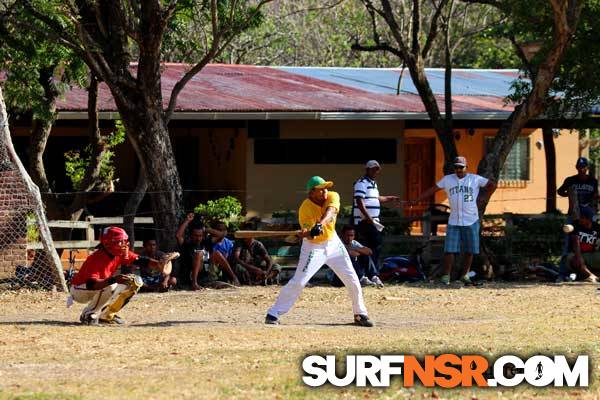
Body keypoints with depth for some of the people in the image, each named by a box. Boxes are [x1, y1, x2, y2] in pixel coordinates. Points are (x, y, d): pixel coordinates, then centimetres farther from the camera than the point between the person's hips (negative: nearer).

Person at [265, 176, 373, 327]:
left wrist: (320, 224, -56)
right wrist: (306, 233, -55)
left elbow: (329, 212, -37)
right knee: (298, 281, -14)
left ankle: (360, 314, 22)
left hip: (333, 243, 5)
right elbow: (310, 236, -31)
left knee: (352, 280, 6)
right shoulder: (305, 209, -25)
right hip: (314, 247, -5)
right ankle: (273, 314, -10)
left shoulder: (332, 197, -15)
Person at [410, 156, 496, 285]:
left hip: (471, 221, 0)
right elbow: (431, 190, 7)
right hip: (454, 221, 0)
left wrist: (482, 198, 3)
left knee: (469, 250, 6)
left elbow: (492, 185, 11)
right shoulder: (447, 180, 5)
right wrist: (415, 201, 2)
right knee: (449, 250, -7)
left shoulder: (475, 179, 2)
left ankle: (465, 275, 18)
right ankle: (446, 276, -5)